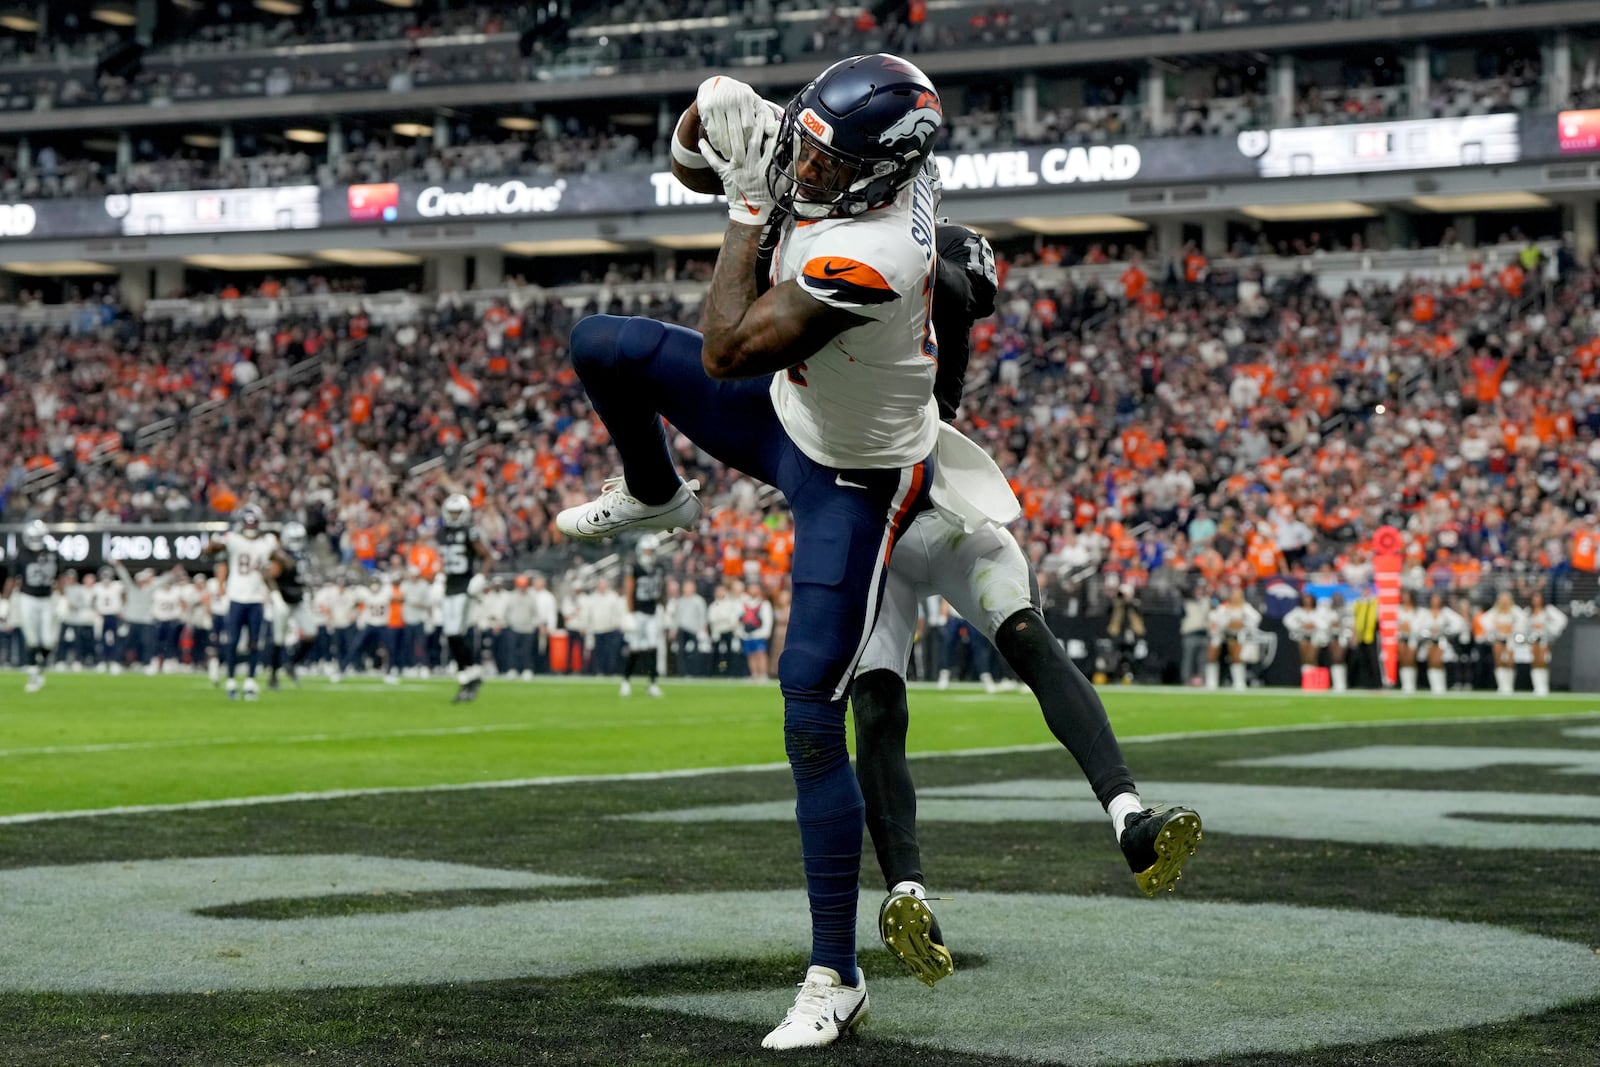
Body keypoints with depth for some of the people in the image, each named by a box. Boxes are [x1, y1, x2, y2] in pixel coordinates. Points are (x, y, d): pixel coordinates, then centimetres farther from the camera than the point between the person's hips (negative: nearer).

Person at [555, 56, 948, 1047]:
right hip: (791, 413, 9)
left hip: (853, 485, -8)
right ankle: (655, 498, 38)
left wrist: (750, 211, -21)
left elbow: (724, 352, -28)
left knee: (813, 727, -8)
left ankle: (837, 979, 2)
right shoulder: (887, 169, -16)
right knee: (602, 347, 5)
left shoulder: (861, 261, -41)